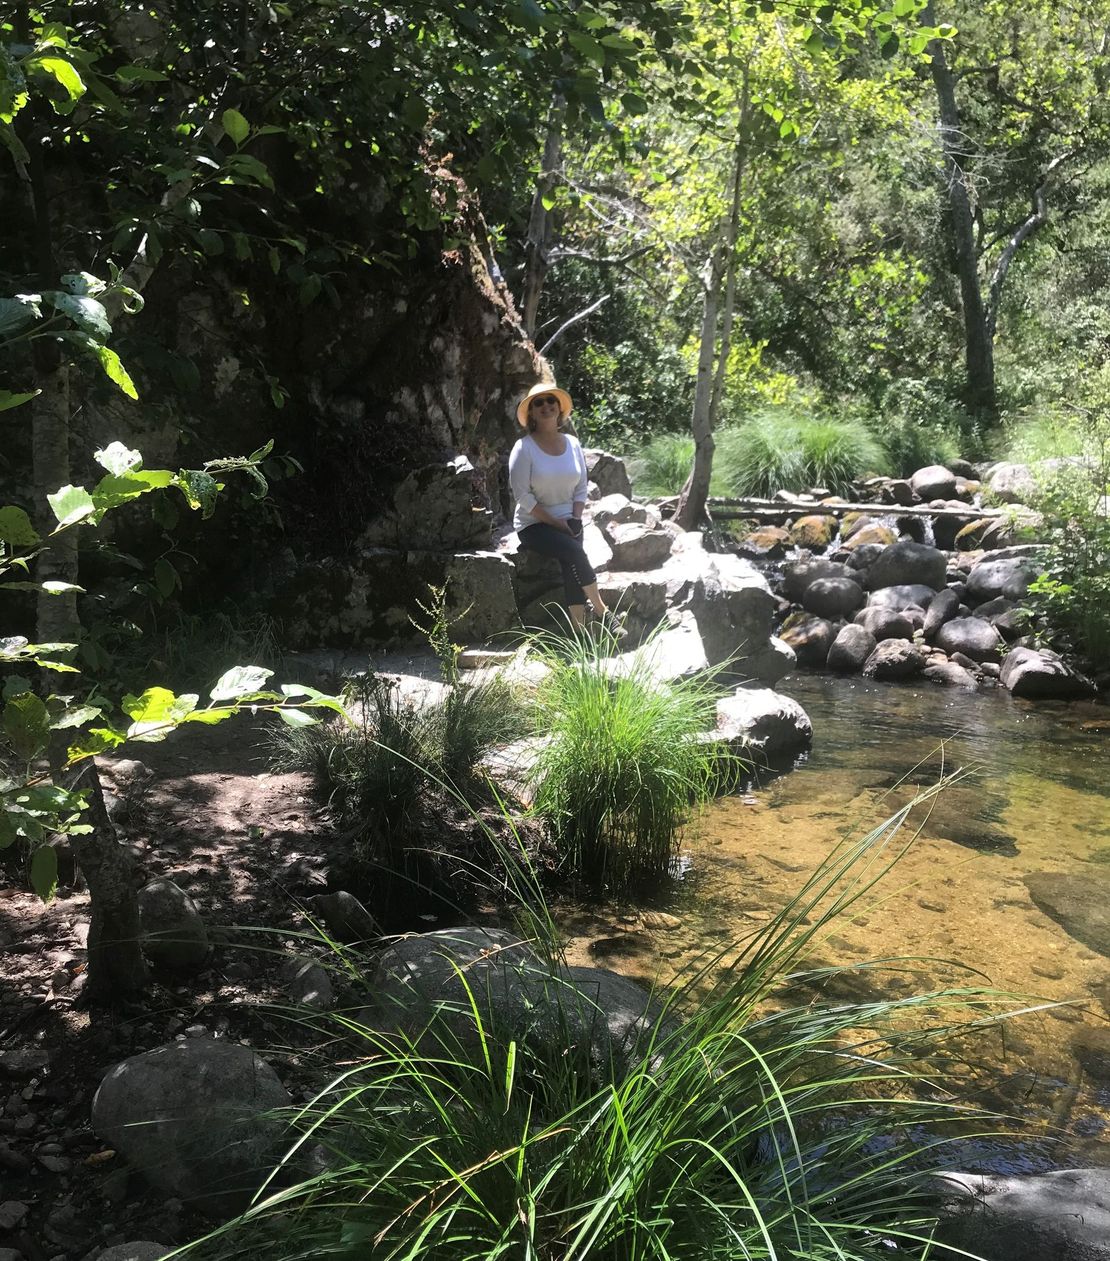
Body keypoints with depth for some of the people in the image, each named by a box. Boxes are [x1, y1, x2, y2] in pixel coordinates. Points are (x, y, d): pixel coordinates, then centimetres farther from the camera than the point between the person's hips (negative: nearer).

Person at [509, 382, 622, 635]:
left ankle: (578, 630, -26)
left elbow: (581, 488, 11)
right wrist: (554, 522, -15)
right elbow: (522, 495, -12)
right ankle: (601, 611, -16)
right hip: (534, 524, -4)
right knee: (574, 551, -29)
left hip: (567, 521, 4)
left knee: (571, 564, -24)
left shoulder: (572, 444, 8)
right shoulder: (524, 448, -7)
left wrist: (575, 520, -5)